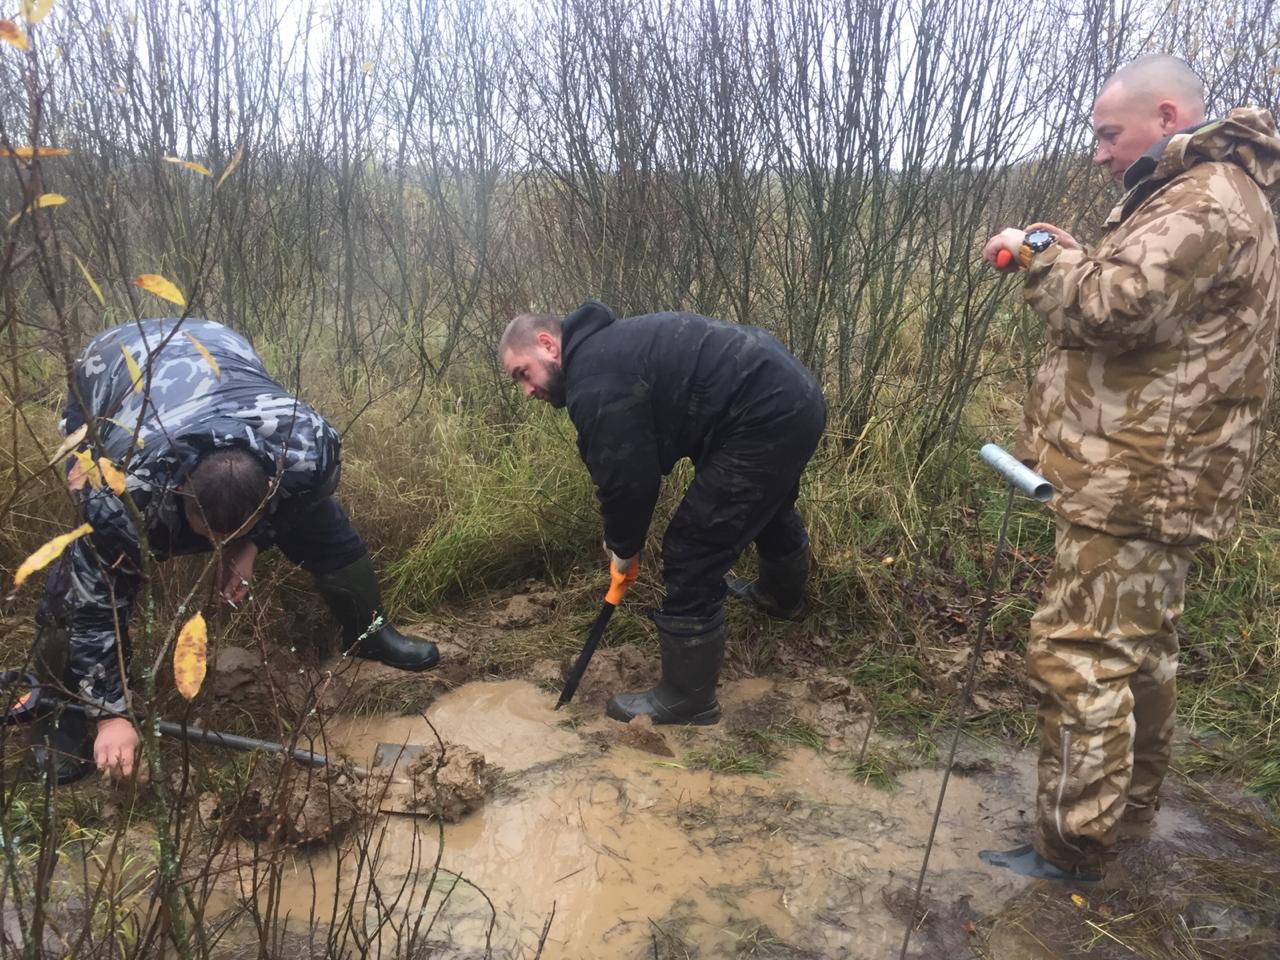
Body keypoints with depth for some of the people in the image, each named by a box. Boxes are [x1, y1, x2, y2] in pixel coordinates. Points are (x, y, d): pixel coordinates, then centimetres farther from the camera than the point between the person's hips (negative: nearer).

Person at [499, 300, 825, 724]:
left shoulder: (593, 379, -17)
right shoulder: (607, 346, 15)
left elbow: (626, 477, -17)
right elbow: (638, 462, 19)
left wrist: (623, 547, 2)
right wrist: (624, 538, 17)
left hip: (766, 418, -11)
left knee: (692, 560, -3)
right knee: (769, 507, 37)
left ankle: (686, 700, 13)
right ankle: (782, 596, 68)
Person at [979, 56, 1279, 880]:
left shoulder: (1205, 203, -15)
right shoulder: (1204, 194, 20)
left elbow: (1112, 304, -29)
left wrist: (1041, 250, -12)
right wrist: (1057, 260, 4)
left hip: (1137, 484, -11)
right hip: (1155, 476, 11)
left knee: (1078, 655, -6)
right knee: (1140, 646, 19)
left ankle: (1073, 846, 6)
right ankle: (1134, 802, 34)